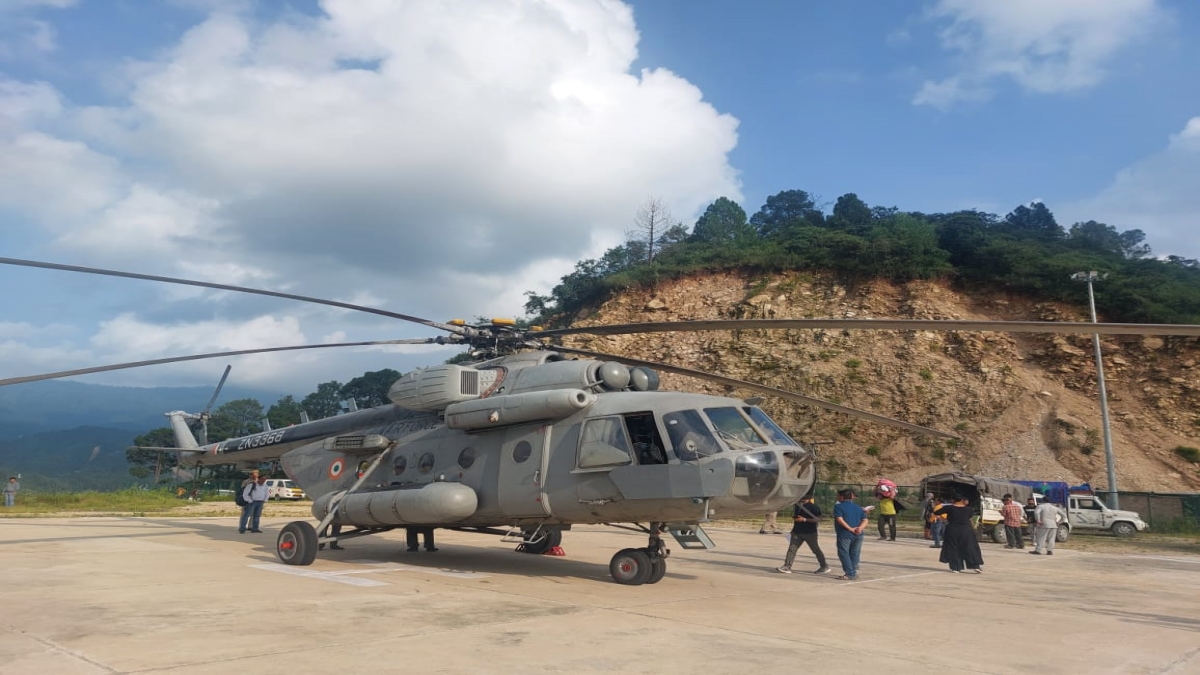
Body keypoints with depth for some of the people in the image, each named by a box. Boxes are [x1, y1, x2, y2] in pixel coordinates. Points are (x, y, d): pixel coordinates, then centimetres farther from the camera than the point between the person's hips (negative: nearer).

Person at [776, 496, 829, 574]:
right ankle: (787, 567, -9)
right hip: (797, 532, 6)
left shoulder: (813, 507, -11)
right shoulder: (797, 505, 12)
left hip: (810, 532, -6)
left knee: (816, 550, 6)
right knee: (792, 548, -6)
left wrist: (804, 519, -23)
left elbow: (818, 519, -19)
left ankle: (824, 567, 23)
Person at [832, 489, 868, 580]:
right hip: (858, 535, 6)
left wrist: (851, 529, -15)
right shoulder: (858, 507, 15)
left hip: (844, 534, -6)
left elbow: (840, 519, -15)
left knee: (844, 553, 1)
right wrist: (860, 528, -10)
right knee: (854, 554, 15)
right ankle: (854, 573, 18)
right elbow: (865, 520, 5)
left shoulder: (838, 506, -3)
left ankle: (850, 574, -3)